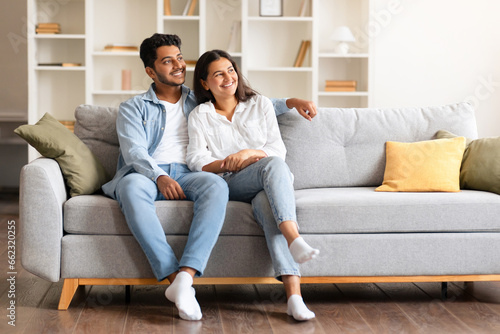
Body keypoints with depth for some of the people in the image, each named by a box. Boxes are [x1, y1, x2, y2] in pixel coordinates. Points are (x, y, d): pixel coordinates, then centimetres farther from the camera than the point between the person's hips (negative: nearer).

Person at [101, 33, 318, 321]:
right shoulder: (134, 108, 16)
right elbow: (134, 152, -1)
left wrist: (291, 102, 18)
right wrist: (160, 177, -21)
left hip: (187, 175, 2)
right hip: (146, 174, -2)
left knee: (216, 185, -35)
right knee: (132, 186, -40)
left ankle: (186, 275, -46)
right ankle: (174, 277, -42)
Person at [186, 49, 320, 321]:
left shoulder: (260, 104, 19)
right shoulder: (199, 116, 17)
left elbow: (279, 149, 9)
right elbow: (196, 160, 3)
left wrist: (250, 153, -11)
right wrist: (228, 163, -16)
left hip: (270, 182, 2)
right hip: (229, 186, -1)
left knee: (265, 203, -38)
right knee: (273, 164, -36)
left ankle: (293, 294, -54)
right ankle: (294, 238, -57)